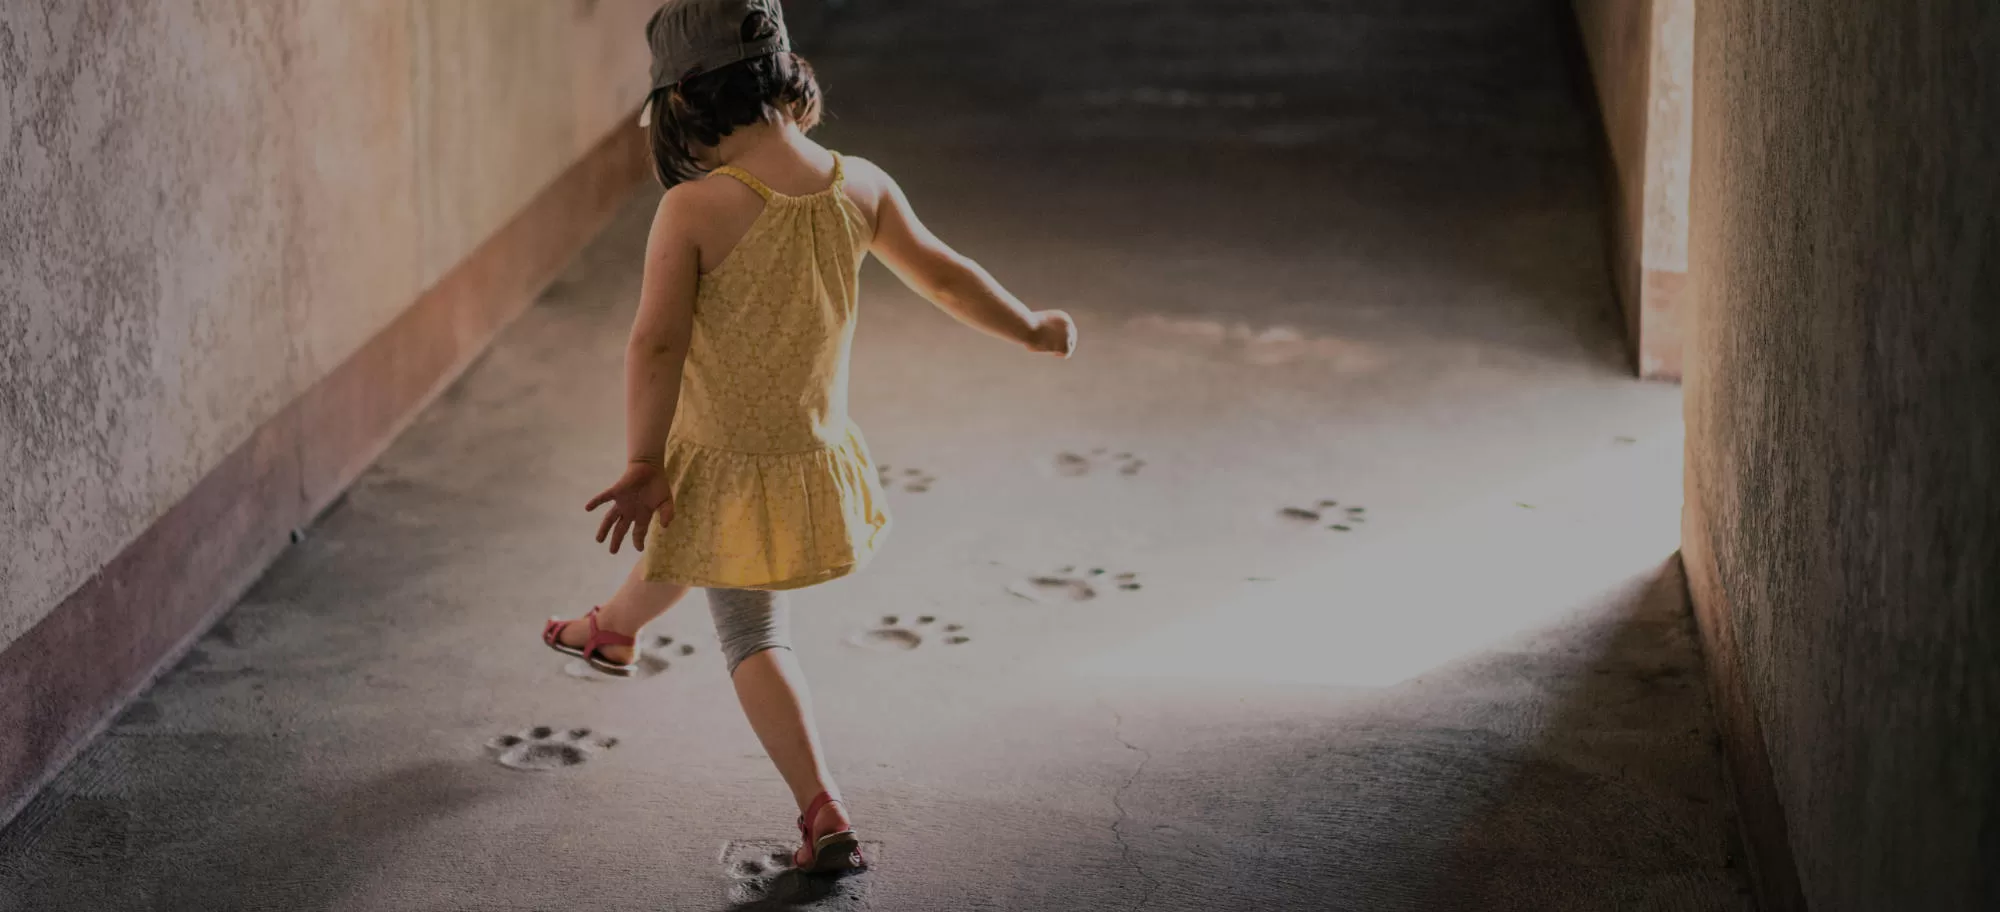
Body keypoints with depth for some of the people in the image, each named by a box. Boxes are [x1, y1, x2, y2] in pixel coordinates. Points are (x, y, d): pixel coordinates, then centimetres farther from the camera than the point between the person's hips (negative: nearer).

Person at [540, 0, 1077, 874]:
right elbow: (944, 274, 4)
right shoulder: (858, 187, -9)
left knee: (754, 637, 15)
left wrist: (643, 464, -20)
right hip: (816, 457, 5)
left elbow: (656, 345, -26)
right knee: (687, 545, 34)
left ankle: (825, 814, 6)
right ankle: (612, 630, 63)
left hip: (724, 465, -5)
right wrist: (1035, 328, 20)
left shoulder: (693, 210, -24)